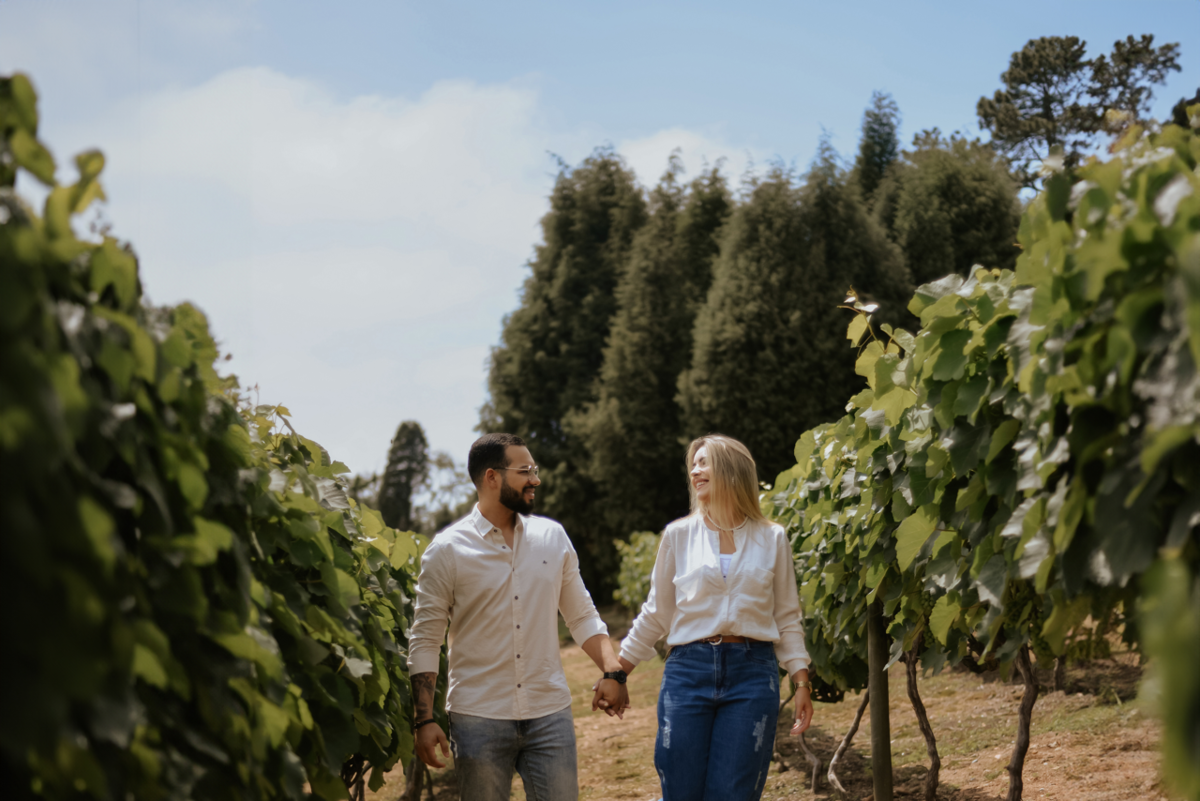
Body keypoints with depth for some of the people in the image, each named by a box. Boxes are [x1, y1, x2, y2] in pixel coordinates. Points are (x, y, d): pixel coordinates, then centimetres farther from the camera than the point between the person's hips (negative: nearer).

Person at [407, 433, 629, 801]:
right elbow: (425, 640, -3)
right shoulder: (447, 550, -4)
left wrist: (612, 671, -4)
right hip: (479, 719, -3)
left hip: (550, 714, 3)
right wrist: (425, 720, -10)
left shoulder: (553, 537, 7)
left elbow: (582, 615, 12)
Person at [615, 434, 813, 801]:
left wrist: (802, 682, 4)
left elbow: (787, 618, 10)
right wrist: (616, 671, 10)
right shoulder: (678, 535, 6)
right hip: (688, 671, 0)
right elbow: (657, 612, 12)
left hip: (752, 674, 0)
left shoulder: (772, 539, 7)